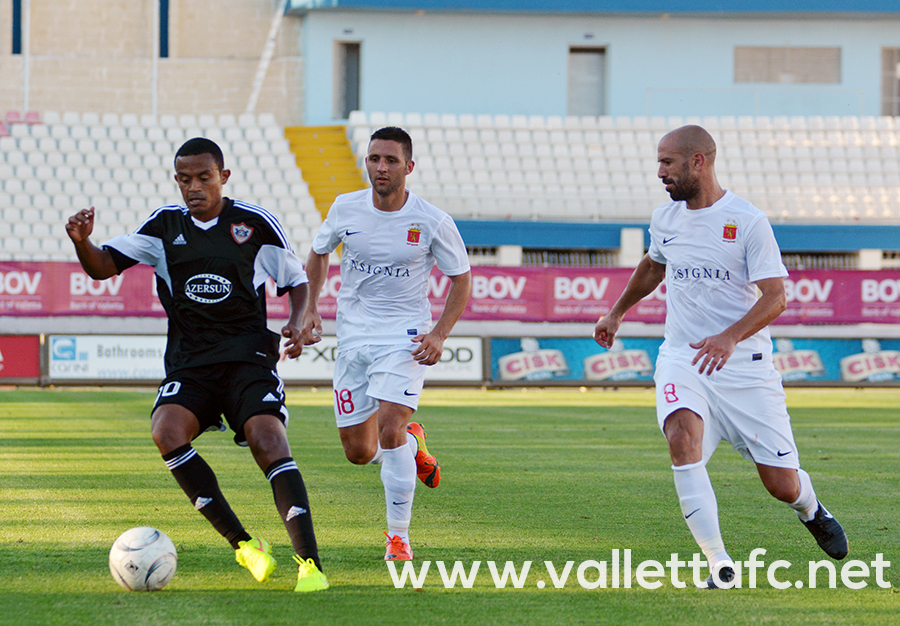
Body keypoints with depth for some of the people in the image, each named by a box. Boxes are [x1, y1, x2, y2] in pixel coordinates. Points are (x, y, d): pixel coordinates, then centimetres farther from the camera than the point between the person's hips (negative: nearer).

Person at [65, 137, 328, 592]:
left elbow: (296, 280, 11)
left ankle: (309, 562, -25)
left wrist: (297, 322, -9)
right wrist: (82, 242, -18)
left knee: (268, 441, -25)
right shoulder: (164, 226, 7)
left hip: (248, 357, -2)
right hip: (189, 363, 2)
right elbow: (103, 266, 4)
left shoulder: (255, 223, 1)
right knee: (166, 432, -26)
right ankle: (243, 544, -18)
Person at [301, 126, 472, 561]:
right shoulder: (345, 208, -3)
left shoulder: (432, 223, -10)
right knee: (359, 452, 5)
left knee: (390, 432, -22)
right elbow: (318, 255, 16)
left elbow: (461, 279, 1)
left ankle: (399, 536, -10)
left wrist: (439, 334, -12)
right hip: (352, 340, 4)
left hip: (404, 340, -4)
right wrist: (310, 309, 3)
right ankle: (411, 444, 40)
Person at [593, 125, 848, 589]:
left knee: (781, 484, -1)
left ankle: (810, 509, 39)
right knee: (682, 437, -28)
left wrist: (730, 337, -29)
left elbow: (775, 297, -15)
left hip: (745, 364, -3)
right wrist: (617, 312, 36)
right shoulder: (665, 219, 7)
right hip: (681, 359, 3)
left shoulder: (748, 221, -10)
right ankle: (718, 563, -25)